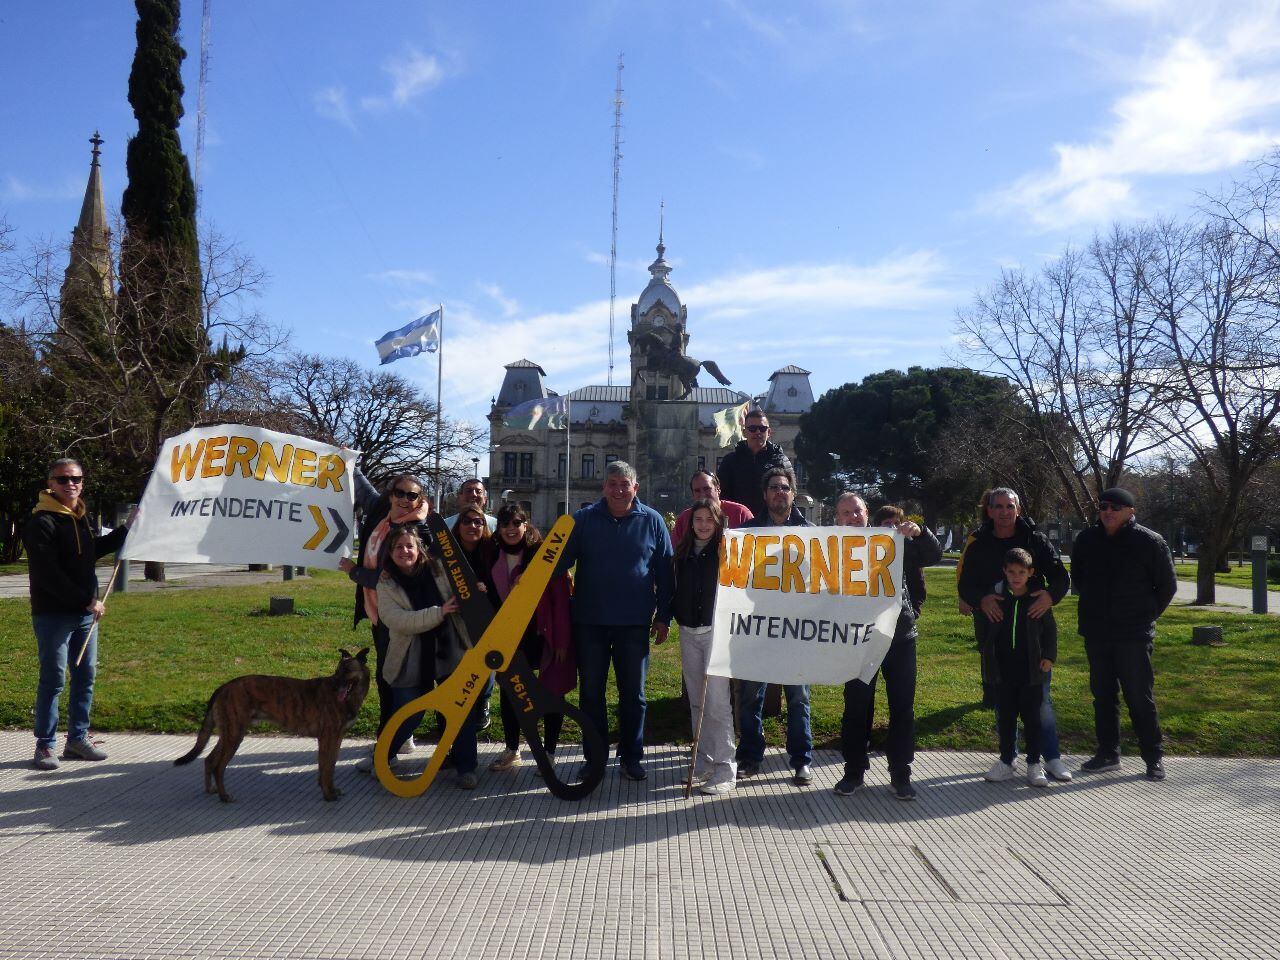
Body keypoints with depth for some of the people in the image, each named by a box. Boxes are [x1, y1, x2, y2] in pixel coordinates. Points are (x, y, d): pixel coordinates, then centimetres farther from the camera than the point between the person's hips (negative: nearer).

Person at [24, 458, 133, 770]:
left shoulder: (81, 516, 13)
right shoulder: (42, 523, -13)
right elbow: (49, 575, -19)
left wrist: (126, 529, 21)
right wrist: (87, 601, -19)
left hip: (84, 614, 8)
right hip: (53, 615, -8)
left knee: (85, 676, 10)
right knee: (53, 679, -2)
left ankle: (77, 738, 20)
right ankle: (45, 745, 8)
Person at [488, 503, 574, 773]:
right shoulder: (495, 558, 3)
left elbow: (560, 597, -13)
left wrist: (561, 640, -14)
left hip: (545, 637, -4)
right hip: (512, 638, 4)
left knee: (551, 694, 4)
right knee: (508, 693, 8)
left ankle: (549, 753, 17)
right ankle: (512, 750, 26)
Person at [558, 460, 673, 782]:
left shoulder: (652, 521, 1)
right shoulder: (584, 519, 1)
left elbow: (664, 572, 5)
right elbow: (560, 561, 3)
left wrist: (663, 617, 3)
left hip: (634, 623, 0)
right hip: (590, 622, 1)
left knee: (633, 694, 8)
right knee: (591, 692, 9)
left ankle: (631, 756, 22)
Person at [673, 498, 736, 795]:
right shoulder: (683, 552, 9)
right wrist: (677, 616, 7)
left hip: (715, 630, -5)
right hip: (688, 632, 5)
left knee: (717, 702, -7)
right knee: (696, 701, 11)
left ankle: (725, 769, -1)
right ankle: (703, 761, 21)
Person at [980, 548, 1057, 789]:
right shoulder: (995, 596, -2)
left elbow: (1050, 629, 6)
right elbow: (983, 626, 10)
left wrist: (1049, 656, -1)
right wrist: (985, 651, 6)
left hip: (1031, 670, -1)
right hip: (1003, 669, 1)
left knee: (1032, 717, 6)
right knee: (1005, 717, 9)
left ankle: (1034, 764, 17)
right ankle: (1005, 762, 19)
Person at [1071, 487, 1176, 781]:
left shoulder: (1150, 542, -6)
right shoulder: (1086, 540, 5)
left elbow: (1167, 585, 4)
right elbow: (1077, 577, 22)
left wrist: (1147, 615, 3)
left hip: (1134, 635, -4)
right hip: (1095, 634, 4)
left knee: (1140, 698, -1)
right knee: (1103, 696, 11)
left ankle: (1154, 757, 11)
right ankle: (1108, 753, 21)